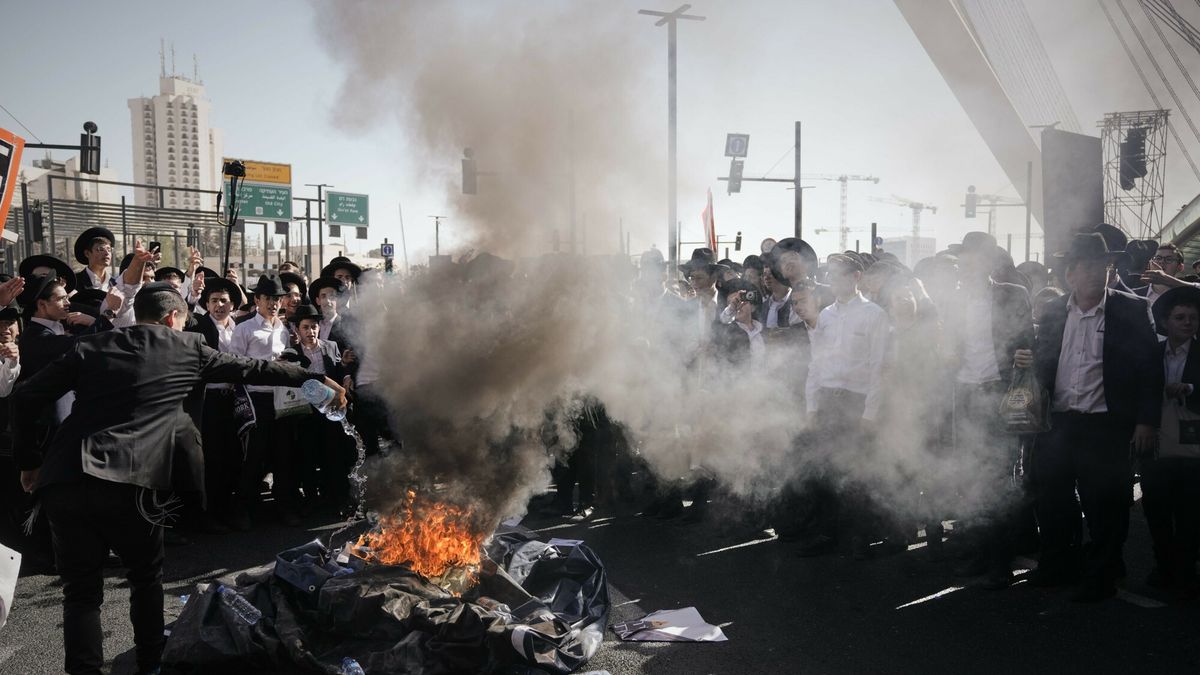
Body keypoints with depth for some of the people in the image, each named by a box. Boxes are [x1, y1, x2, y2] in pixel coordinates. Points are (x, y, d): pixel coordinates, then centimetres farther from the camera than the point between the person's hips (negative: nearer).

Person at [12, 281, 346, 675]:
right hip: (126, 483, -2)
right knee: (146, 576, 21)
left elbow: (25, 397, 13)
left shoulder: (89, 348, 18)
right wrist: (318, 379, 28)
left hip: (63, 482, 3)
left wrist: (29, 462, 23)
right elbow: (252, 370, 19)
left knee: (81, 591, 15)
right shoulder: (187, 348, 13)